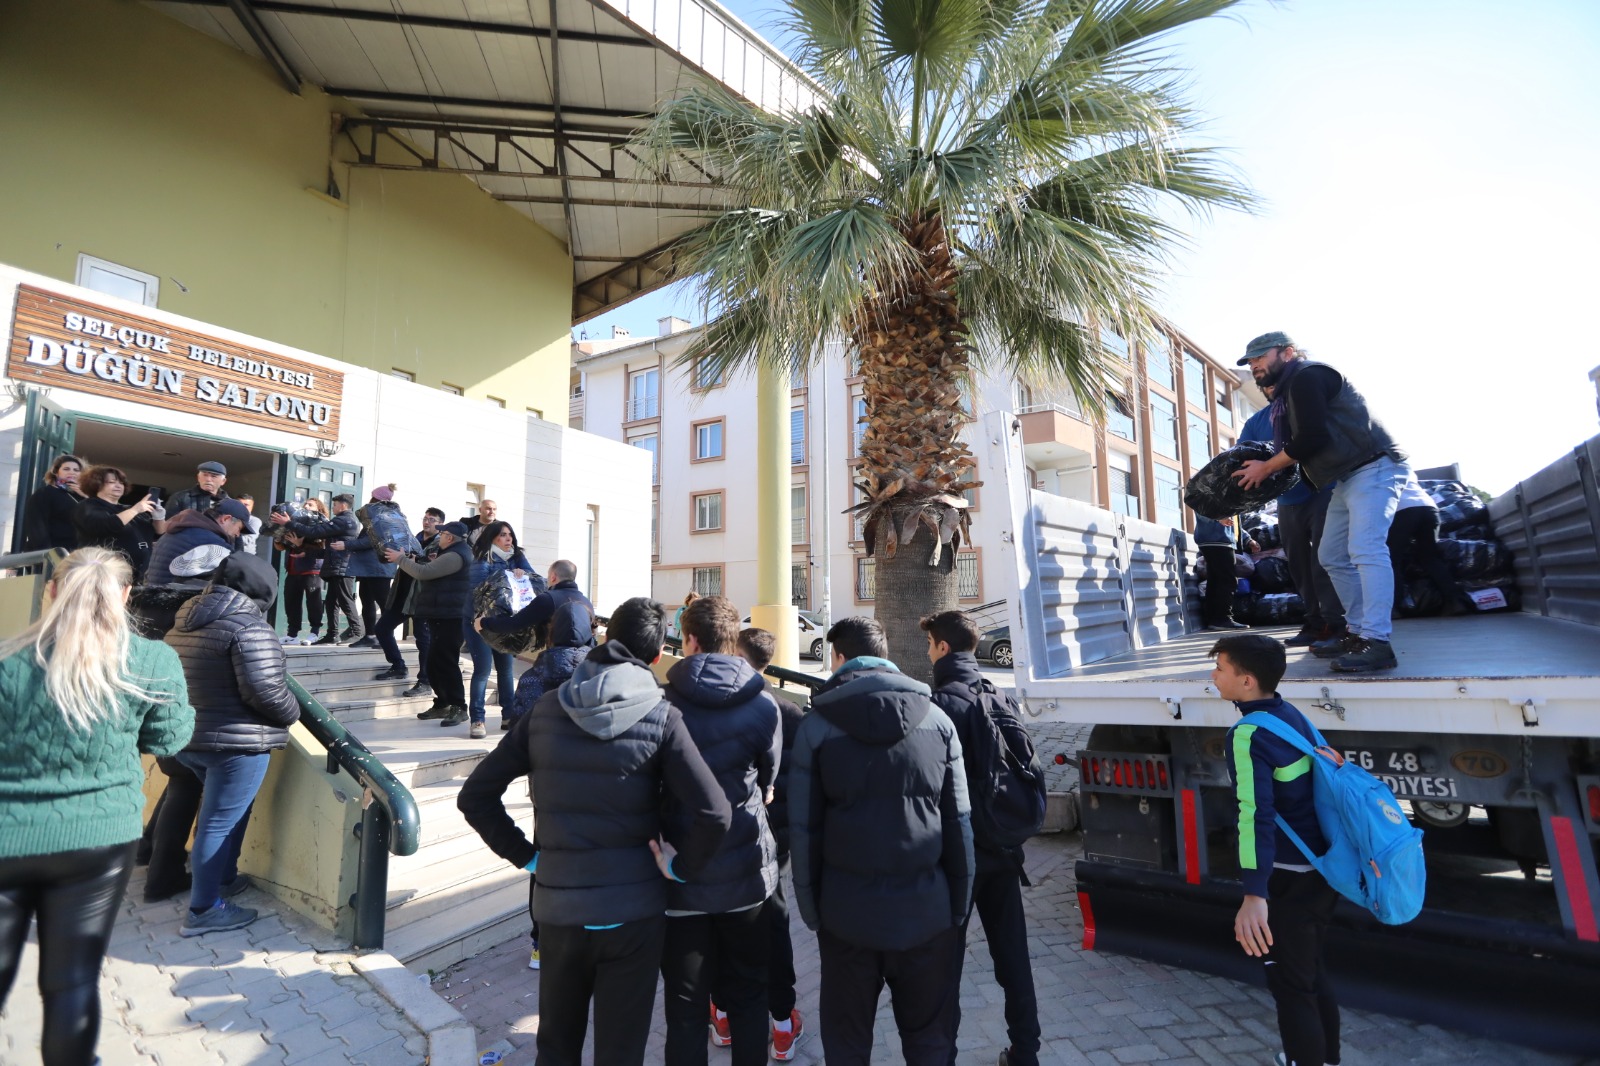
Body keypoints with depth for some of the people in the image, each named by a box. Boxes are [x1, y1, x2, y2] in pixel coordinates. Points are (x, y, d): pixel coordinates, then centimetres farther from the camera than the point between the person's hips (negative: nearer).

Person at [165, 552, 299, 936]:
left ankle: (223, 878, 40)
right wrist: (292, 713, -6)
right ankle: (203, 910, 13)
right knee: (221, 822, 2)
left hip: (187, 737, 9)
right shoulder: (249, 626, -20)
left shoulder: (186, 618, 8)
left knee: (221, 812, 26)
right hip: (236, 742, -9)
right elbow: (265, 690, -24)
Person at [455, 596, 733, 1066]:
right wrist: (682, 867, -6)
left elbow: (474, 796, 1)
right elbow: (714, 814, -23)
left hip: (557, 908, 3)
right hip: (634, 910, -3)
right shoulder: (660, 716, -14)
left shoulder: (545, 709, -3)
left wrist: (523, 854, 5)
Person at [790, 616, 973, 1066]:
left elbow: (804, 830, -5)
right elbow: (959, 824, -1)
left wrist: (812, 909, 3)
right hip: (926, 909, 1)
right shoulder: (937, 719, -1)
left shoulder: (817, 726, -6)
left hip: (847, 911, -1)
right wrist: (959, 905, 7)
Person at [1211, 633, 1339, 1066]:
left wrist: (1255, 895, -39)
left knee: (1291, 983, 7)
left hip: (1289, 878, -9)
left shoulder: (1247, 735, -23)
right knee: (1312, 971, 26)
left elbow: (1256, 814, -34)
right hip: (1321, 867, 9)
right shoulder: (1293, 715, 3)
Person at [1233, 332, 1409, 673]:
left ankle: (1377, 644, -24)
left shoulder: (1307, 376, -11)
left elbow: (1311, 438, -20)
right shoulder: (1288, 392, 19)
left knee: (1365, 550, -21)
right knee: (1333, 557, 11)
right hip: (1348, 477, 11)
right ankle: (1358, 633, 17)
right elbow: (1302, 447, 19)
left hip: (1374, 468, -11)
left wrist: (1266, 468, -9)